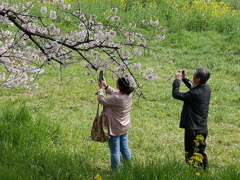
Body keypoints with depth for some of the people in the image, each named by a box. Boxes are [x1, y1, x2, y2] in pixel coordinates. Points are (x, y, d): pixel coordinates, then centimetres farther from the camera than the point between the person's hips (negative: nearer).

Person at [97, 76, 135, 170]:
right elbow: (115, 92, 11)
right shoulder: (129, 94, -7)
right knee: (125, 148, 20)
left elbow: (101, 100, -18)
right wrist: (106, 86, 13)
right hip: (125, 127, 8)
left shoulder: (117, 98, -30)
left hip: (115, 129, -8)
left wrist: (100, 88, -4)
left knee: (115, 151, 4)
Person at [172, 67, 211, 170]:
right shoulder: (207, 88, -1)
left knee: (190, 155, 3)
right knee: (201, 153, 20)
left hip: (193, 129, -8)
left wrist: (177, 79, -9)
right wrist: (184, 78, 11)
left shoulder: (195, 94, -26)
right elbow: (193, 87, 19)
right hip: (203, 129, 8)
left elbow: (176, 94, -19)